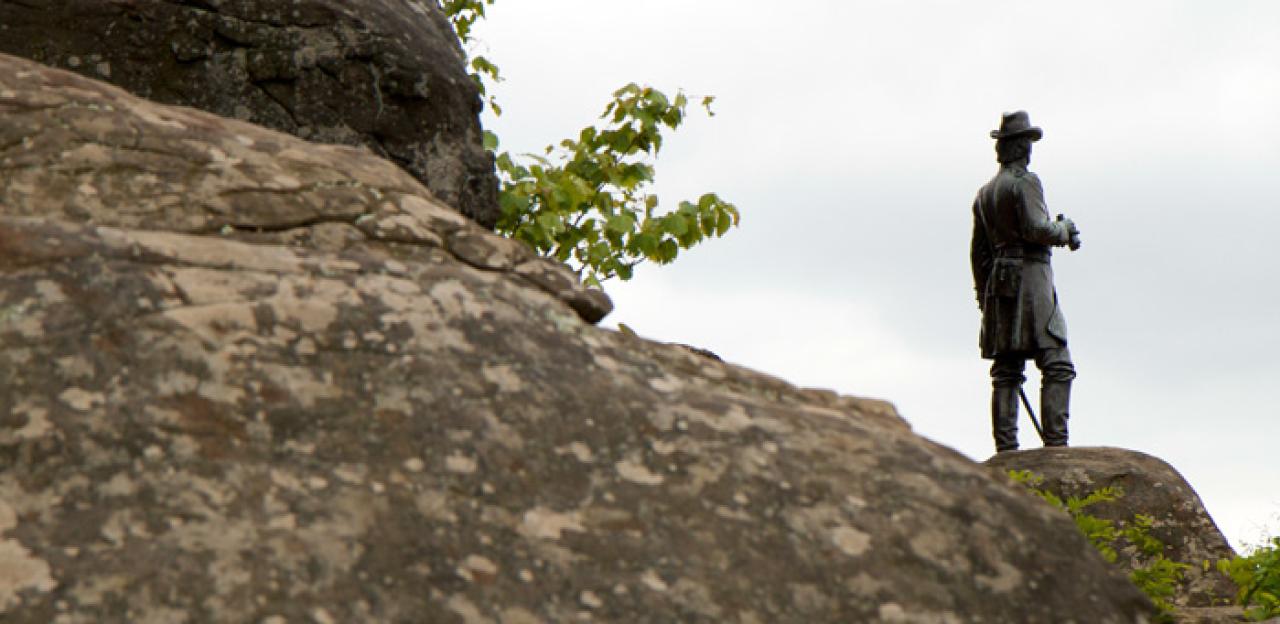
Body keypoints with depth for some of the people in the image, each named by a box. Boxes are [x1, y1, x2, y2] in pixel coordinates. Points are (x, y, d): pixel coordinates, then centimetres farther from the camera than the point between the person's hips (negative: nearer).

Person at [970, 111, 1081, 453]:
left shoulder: (985, 193, 18)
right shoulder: (1025, 182, -6)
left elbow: (978, 251, 19)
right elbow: (1036, 228, -19)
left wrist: (984, 296, 23)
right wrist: (1065, 230, 1)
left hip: (998, 285, 8)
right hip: (1030, 278, -8)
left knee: (1006, 371, 7)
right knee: (1057, 366, -9)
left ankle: (1005, 449, 4)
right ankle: (1055, 443, -17)